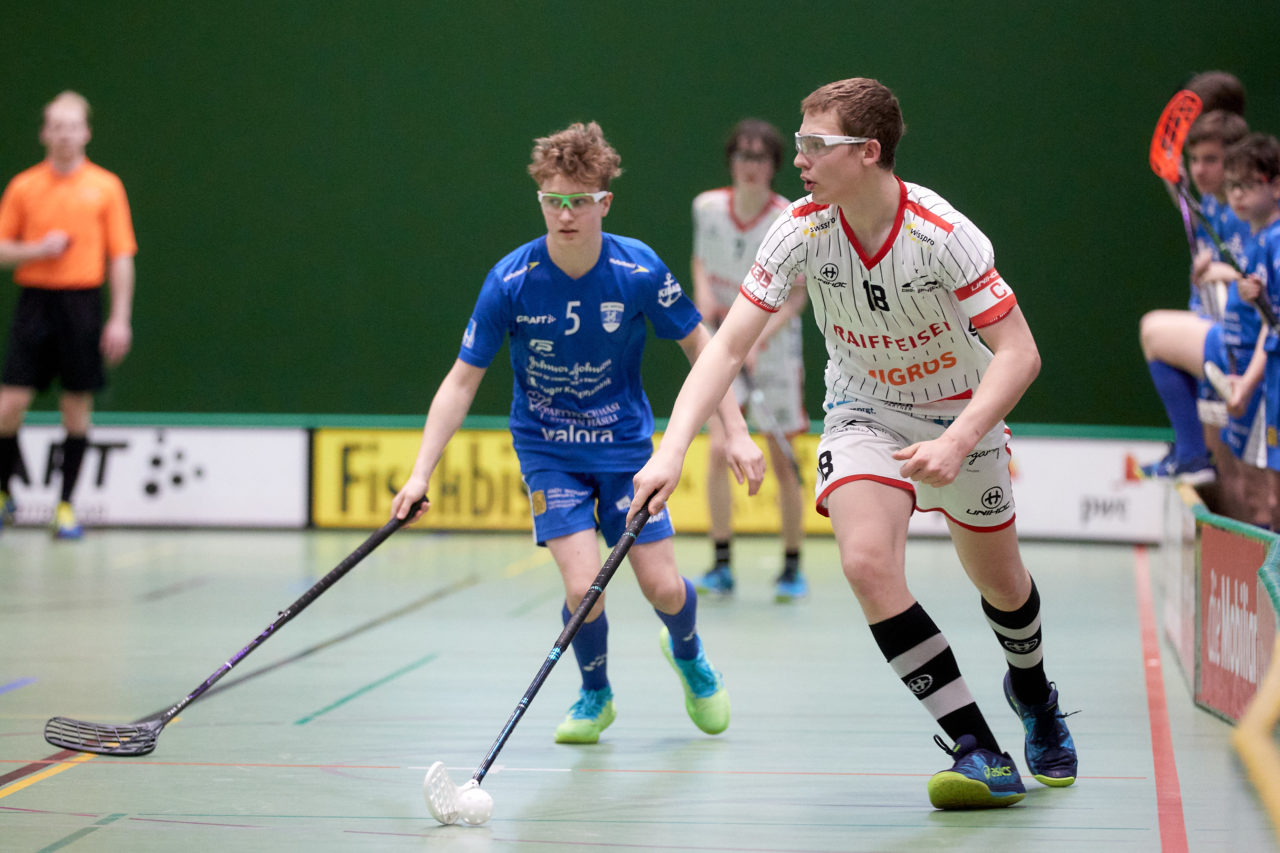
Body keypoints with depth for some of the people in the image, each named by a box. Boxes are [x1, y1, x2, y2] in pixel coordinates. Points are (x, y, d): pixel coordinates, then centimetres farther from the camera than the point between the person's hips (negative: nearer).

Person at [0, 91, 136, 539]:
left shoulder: (106, 187, 3)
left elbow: (121, 257, 2)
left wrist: (121, 318, -4)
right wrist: (39, 249, -11)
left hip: (83, 301, 0)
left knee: (78, 406, 2)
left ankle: (66, 505, 11)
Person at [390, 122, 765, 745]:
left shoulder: (639, 270, -17)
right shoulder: (511, 282, -18)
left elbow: (698, 345, -2)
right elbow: (463, 380, -11)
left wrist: (736, 433, -6)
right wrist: (420, 474, -18)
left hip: (625, 444, 1)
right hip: (547, 450, -1)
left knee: (664, 589, -4)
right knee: (582, 583, -17)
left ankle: (687, 653, 35)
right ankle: (595, 695, 14)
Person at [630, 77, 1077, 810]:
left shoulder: (943, 235, -28)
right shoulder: (802, 229, -19)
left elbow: (1019, 353, -25)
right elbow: (729, 345, -19)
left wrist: (958, 441, -40)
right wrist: (673, 448, -32)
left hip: (960, 413, -1)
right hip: (863, 412, 1)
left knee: (1001, 584, 13)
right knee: (867, 562, -25)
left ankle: (1034, 694, 50)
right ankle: (981, 753, -20)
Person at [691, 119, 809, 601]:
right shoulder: (708, 207, -5)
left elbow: (797, 296, -11)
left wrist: (759, 340, -23)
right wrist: (703, 293, -7)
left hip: (774, 349, -2)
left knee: (783, 462, 2)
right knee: (718, 449, -13)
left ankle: (792, 569, 17)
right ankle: (721, 567, -6)